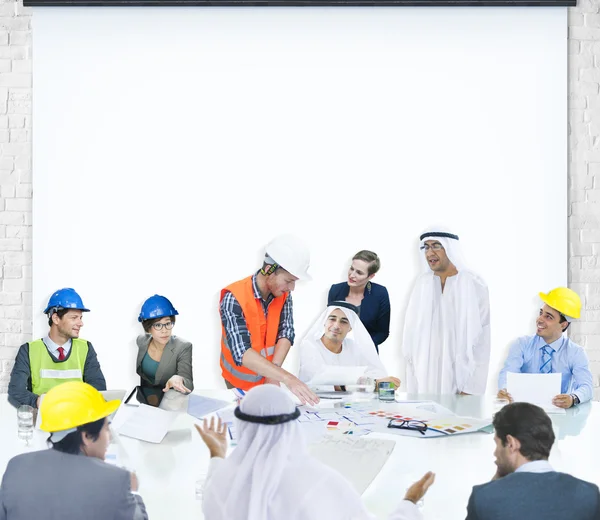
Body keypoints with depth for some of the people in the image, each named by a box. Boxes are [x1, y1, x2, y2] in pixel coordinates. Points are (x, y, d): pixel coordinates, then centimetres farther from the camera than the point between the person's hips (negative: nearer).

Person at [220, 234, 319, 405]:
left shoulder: (283, 294, -10)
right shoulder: (234, 299, -28)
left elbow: (286, 333, -10)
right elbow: (241, 352, -38)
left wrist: (274, 376, -26)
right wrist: (287, 378, -48)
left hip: (268, 378, 5)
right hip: (240, 383, -5)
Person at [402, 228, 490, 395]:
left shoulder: (474, 285, -7)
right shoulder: (422, 284, 6)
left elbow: (481, 339, -9)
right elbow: (411, 334, 8)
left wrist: (471, 387, -13)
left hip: (459, 379, -3)